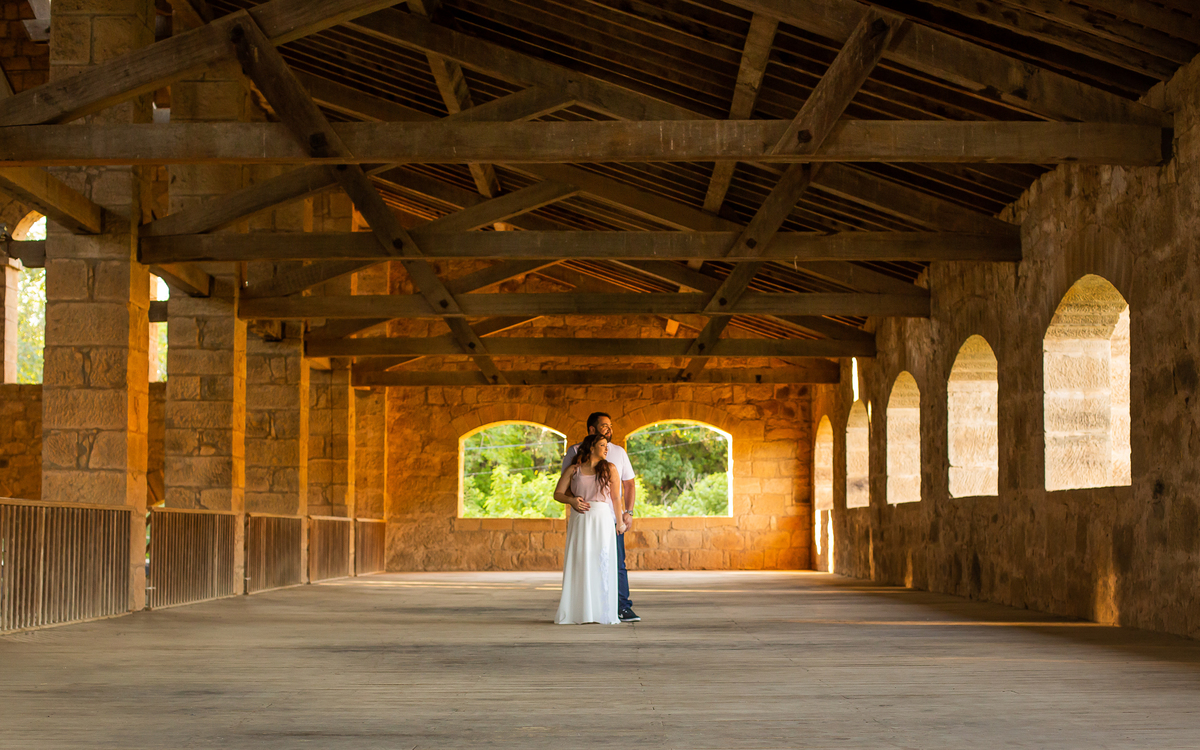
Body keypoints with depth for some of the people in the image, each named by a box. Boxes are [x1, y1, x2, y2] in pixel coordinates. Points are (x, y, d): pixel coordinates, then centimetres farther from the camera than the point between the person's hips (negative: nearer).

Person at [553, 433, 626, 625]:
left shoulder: (610, 469, 9)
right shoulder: (573, 470, 8)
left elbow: (616, 497, 8)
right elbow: (557, 494, 7)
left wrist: (619, 521, 6)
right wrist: (572, 500, -11)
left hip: (602, 518, 0)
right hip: (579, 521, 0)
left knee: (601, 564, -5)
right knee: (577, 564, -2)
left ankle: (602, 612, -2)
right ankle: (576, 612, 1)